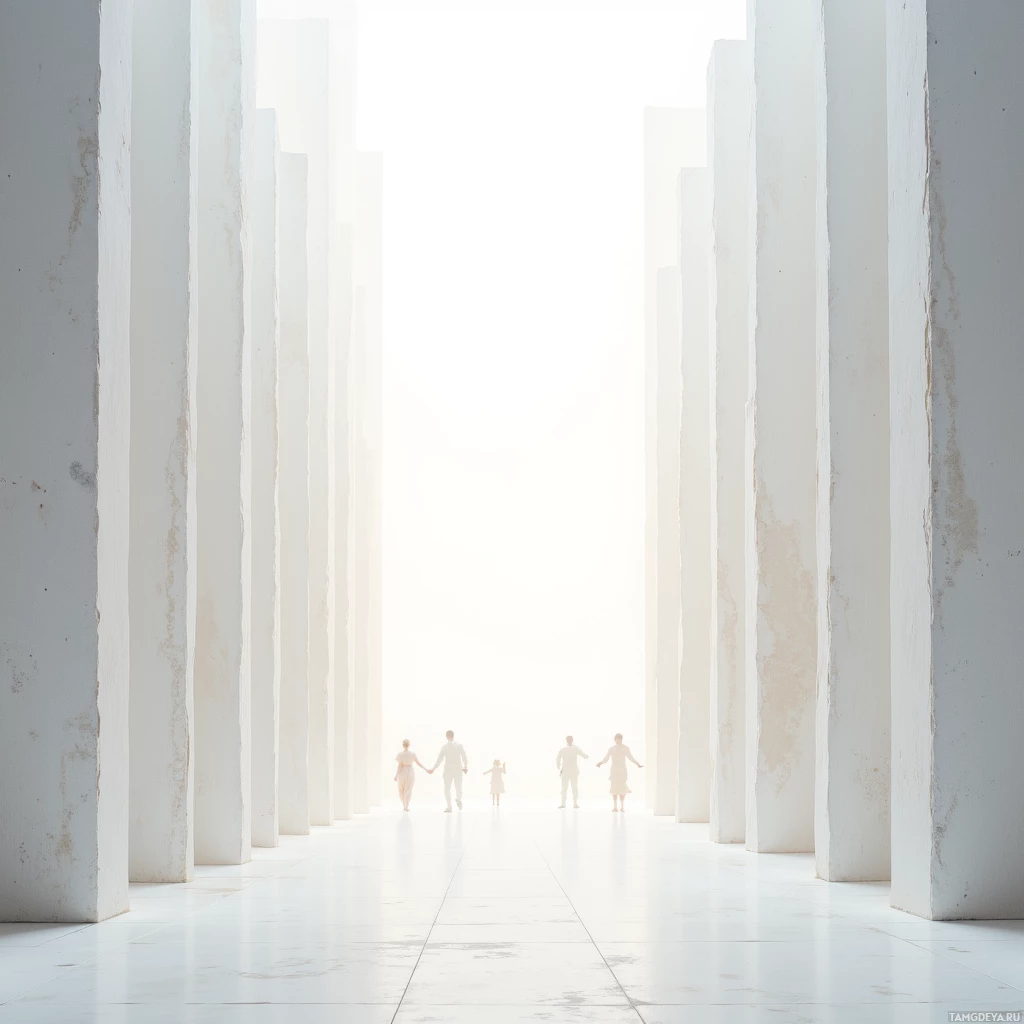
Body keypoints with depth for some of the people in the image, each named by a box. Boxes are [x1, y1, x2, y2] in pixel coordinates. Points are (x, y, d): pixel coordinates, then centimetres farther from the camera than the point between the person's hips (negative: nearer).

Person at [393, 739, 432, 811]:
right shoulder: (412, 754, -3)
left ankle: (404, 805, 15)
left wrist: (396, 775, -12)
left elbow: (400, 765, -15)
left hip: (402, 772, -2)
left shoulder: (400, 754, -11)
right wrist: (427, 770, 7)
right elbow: (419, 763, -1)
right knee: (408, 790, 6)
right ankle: (406, 807, 0)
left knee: (402, 790, 16)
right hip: (410, 772, 2)